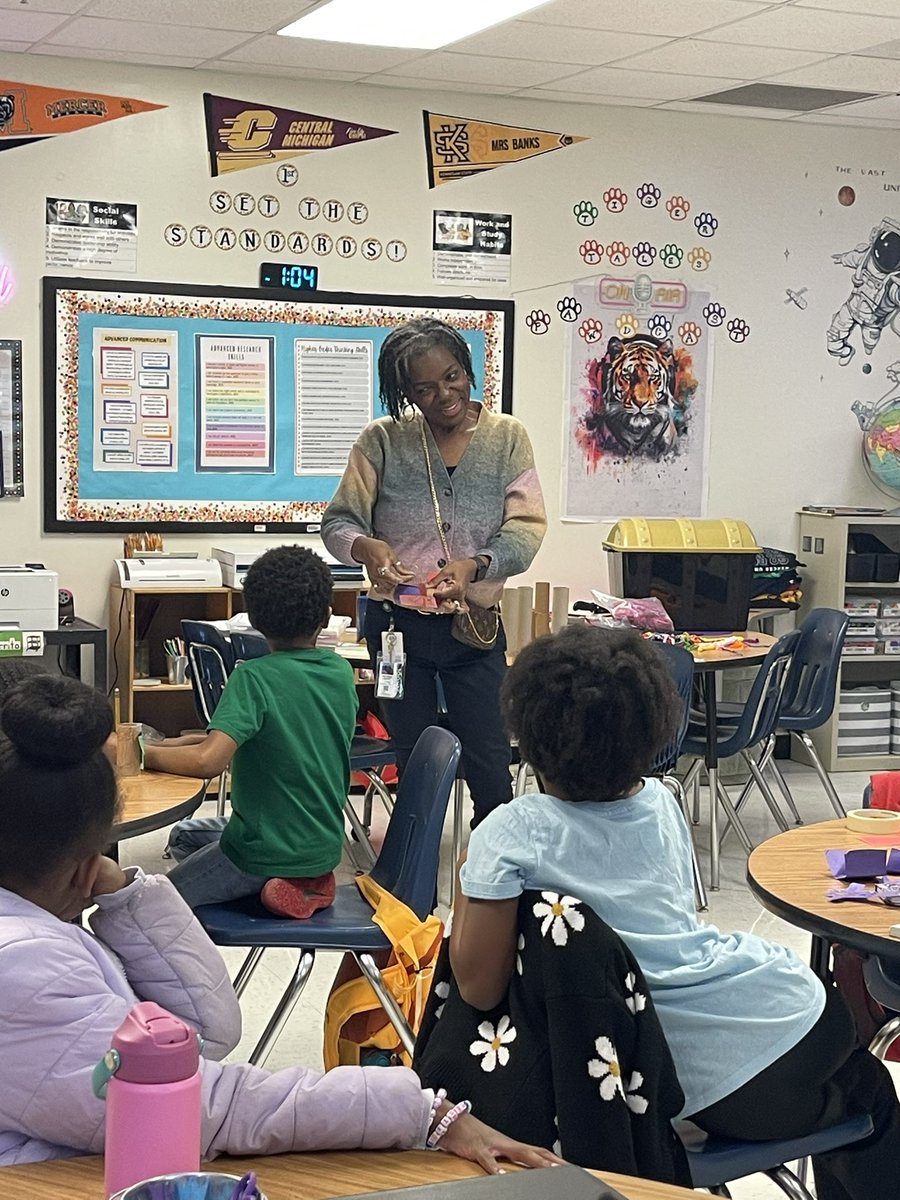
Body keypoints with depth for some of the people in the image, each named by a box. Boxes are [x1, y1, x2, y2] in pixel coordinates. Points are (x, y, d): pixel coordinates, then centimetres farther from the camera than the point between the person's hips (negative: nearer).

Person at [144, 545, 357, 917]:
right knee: (184, 836, 30)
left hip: (268, 852, -7)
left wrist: (141, 754, -18)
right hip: (325, 843, 7)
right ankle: (307, 881, 9)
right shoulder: (341, 673, 0)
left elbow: (208, 761, -34)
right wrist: (191, 741, 8)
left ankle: (280, 884, -2)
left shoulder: (255, 677, -22)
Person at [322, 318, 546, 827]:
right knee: (414, 763, 11)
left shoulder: (507, 436, -1)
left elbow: (527, 528, -7)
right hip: (398, 623, 1)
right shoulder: (382, 441, -2)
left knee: (490, 764, -1)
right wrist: (367, 548, -25)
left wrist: (474, 566, -26)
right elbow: (339, 522, -1)